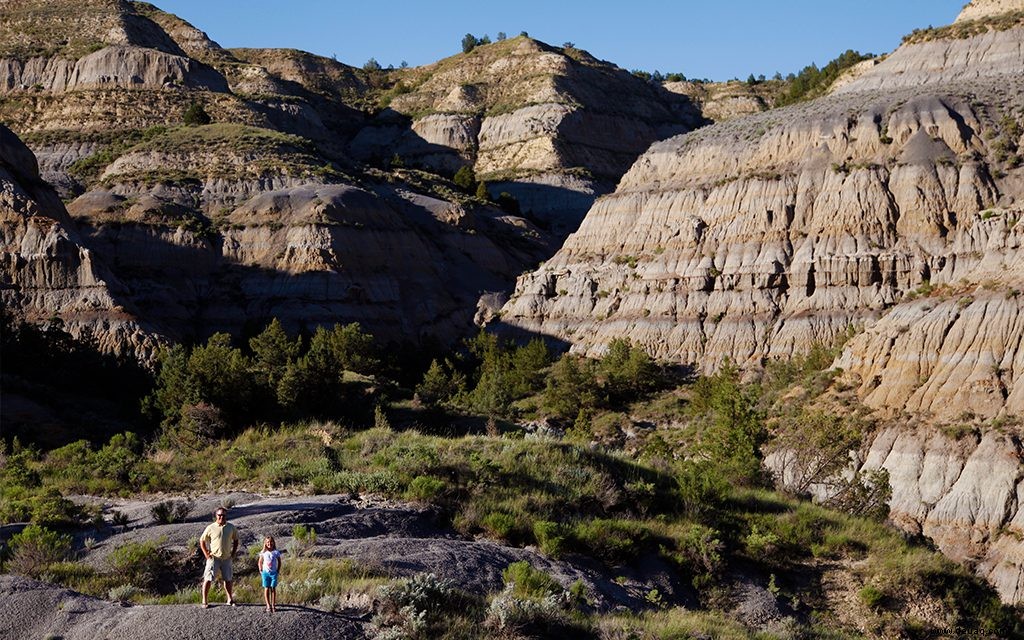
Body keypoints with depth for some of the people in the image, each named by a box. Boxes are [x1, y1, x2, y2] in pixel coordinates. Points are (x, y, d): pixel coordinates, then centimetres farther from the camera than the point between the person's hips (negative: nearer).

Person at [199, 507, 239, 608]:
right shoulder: (211, 528, -6)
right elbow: (202, 541, 2)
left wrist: (233, 552, 7)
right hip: (213, 558, -3)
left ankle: (230, 599, 25)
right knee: (208, 579, -7)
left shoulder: (231, 527, 3)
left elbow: (235, 540, 16)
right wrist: (206, 554, -5)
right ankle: (204, 601, -2)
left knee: (228, 579, 12)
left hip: (227, 558, 3)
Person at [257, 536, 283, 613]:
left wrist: (278, 570, 1)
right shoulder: (263, 553, 0)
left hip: (274, 573, -1)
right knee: (266, 589, 2)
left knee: (273, 589, 3)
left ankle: (273, 605, 8)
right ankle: (268, 605, 4)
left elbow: (279, 562, 7)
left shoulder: (276, 552, -2)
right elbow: (260, 562, 9)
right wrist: (261, 570, 2)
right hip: (265, 572, 1)